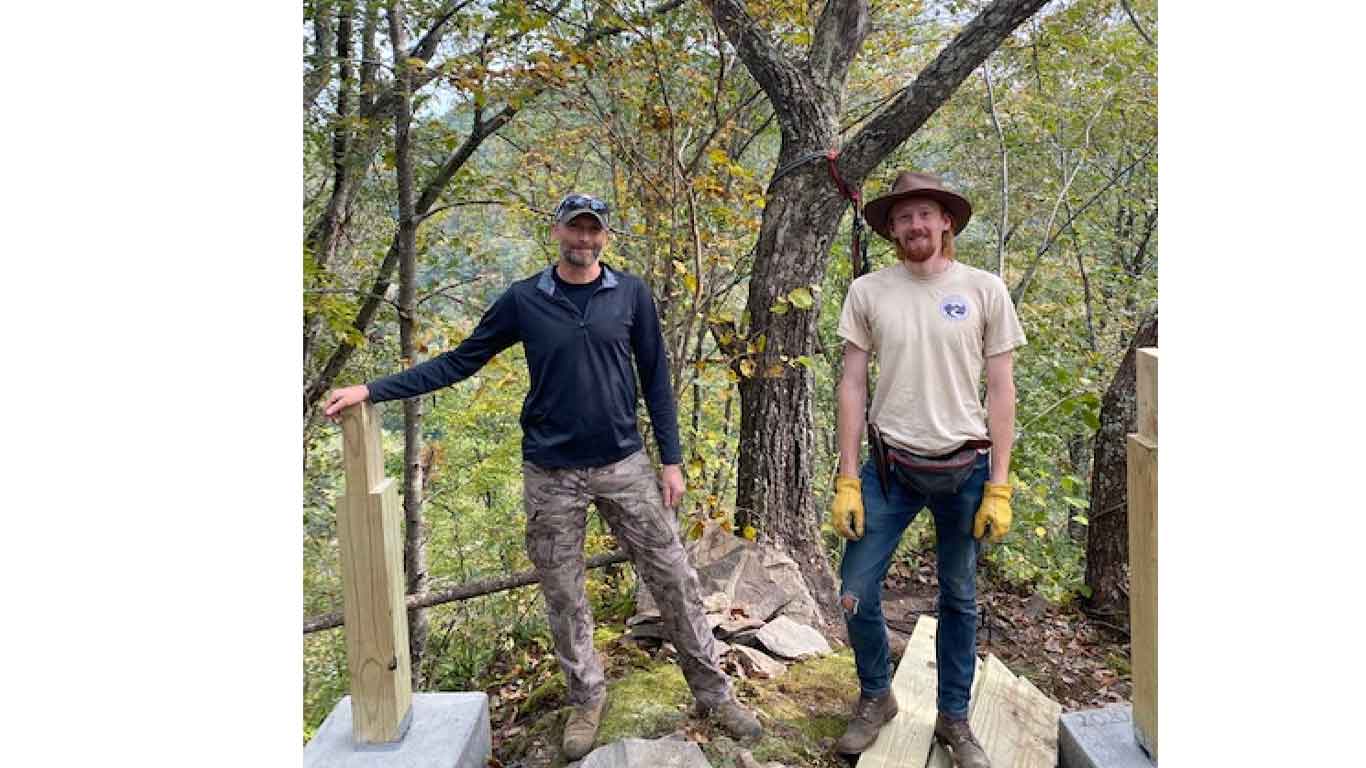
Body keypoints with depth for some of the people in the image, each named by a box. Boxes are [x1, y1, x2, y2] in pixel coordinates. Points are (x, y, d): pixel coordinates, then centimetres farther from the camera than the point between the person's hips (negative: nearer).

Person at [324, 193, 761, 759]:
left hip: (624, 466, 0)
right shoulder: (523, 300, -1)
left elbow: (655, 378, 4)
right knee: (564, 596, 9)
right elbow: (460, 361, 2)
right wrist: (371, 390, -5)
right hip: (550, 475, 0)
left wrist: (671, 459, 0)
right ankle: (587, 699, 29)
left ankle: (713, 692, 20)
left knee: (673, 579, 4)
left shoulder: (631, 294, 0)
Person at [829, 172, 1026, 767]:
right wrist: (846, 480, -5)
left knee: (959, 599, 13)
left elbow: (1001, 391, -2)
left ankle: (954, 718, 33)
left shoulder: (984, 290, -3)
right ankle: (875, 697, 28)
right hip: (890, 466, 0)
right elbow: (852, 385, -1)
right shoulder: (867, 292, -2)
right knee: (856, 591, 1)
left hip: (964, 470, 0)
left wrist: (998, 487, -6)